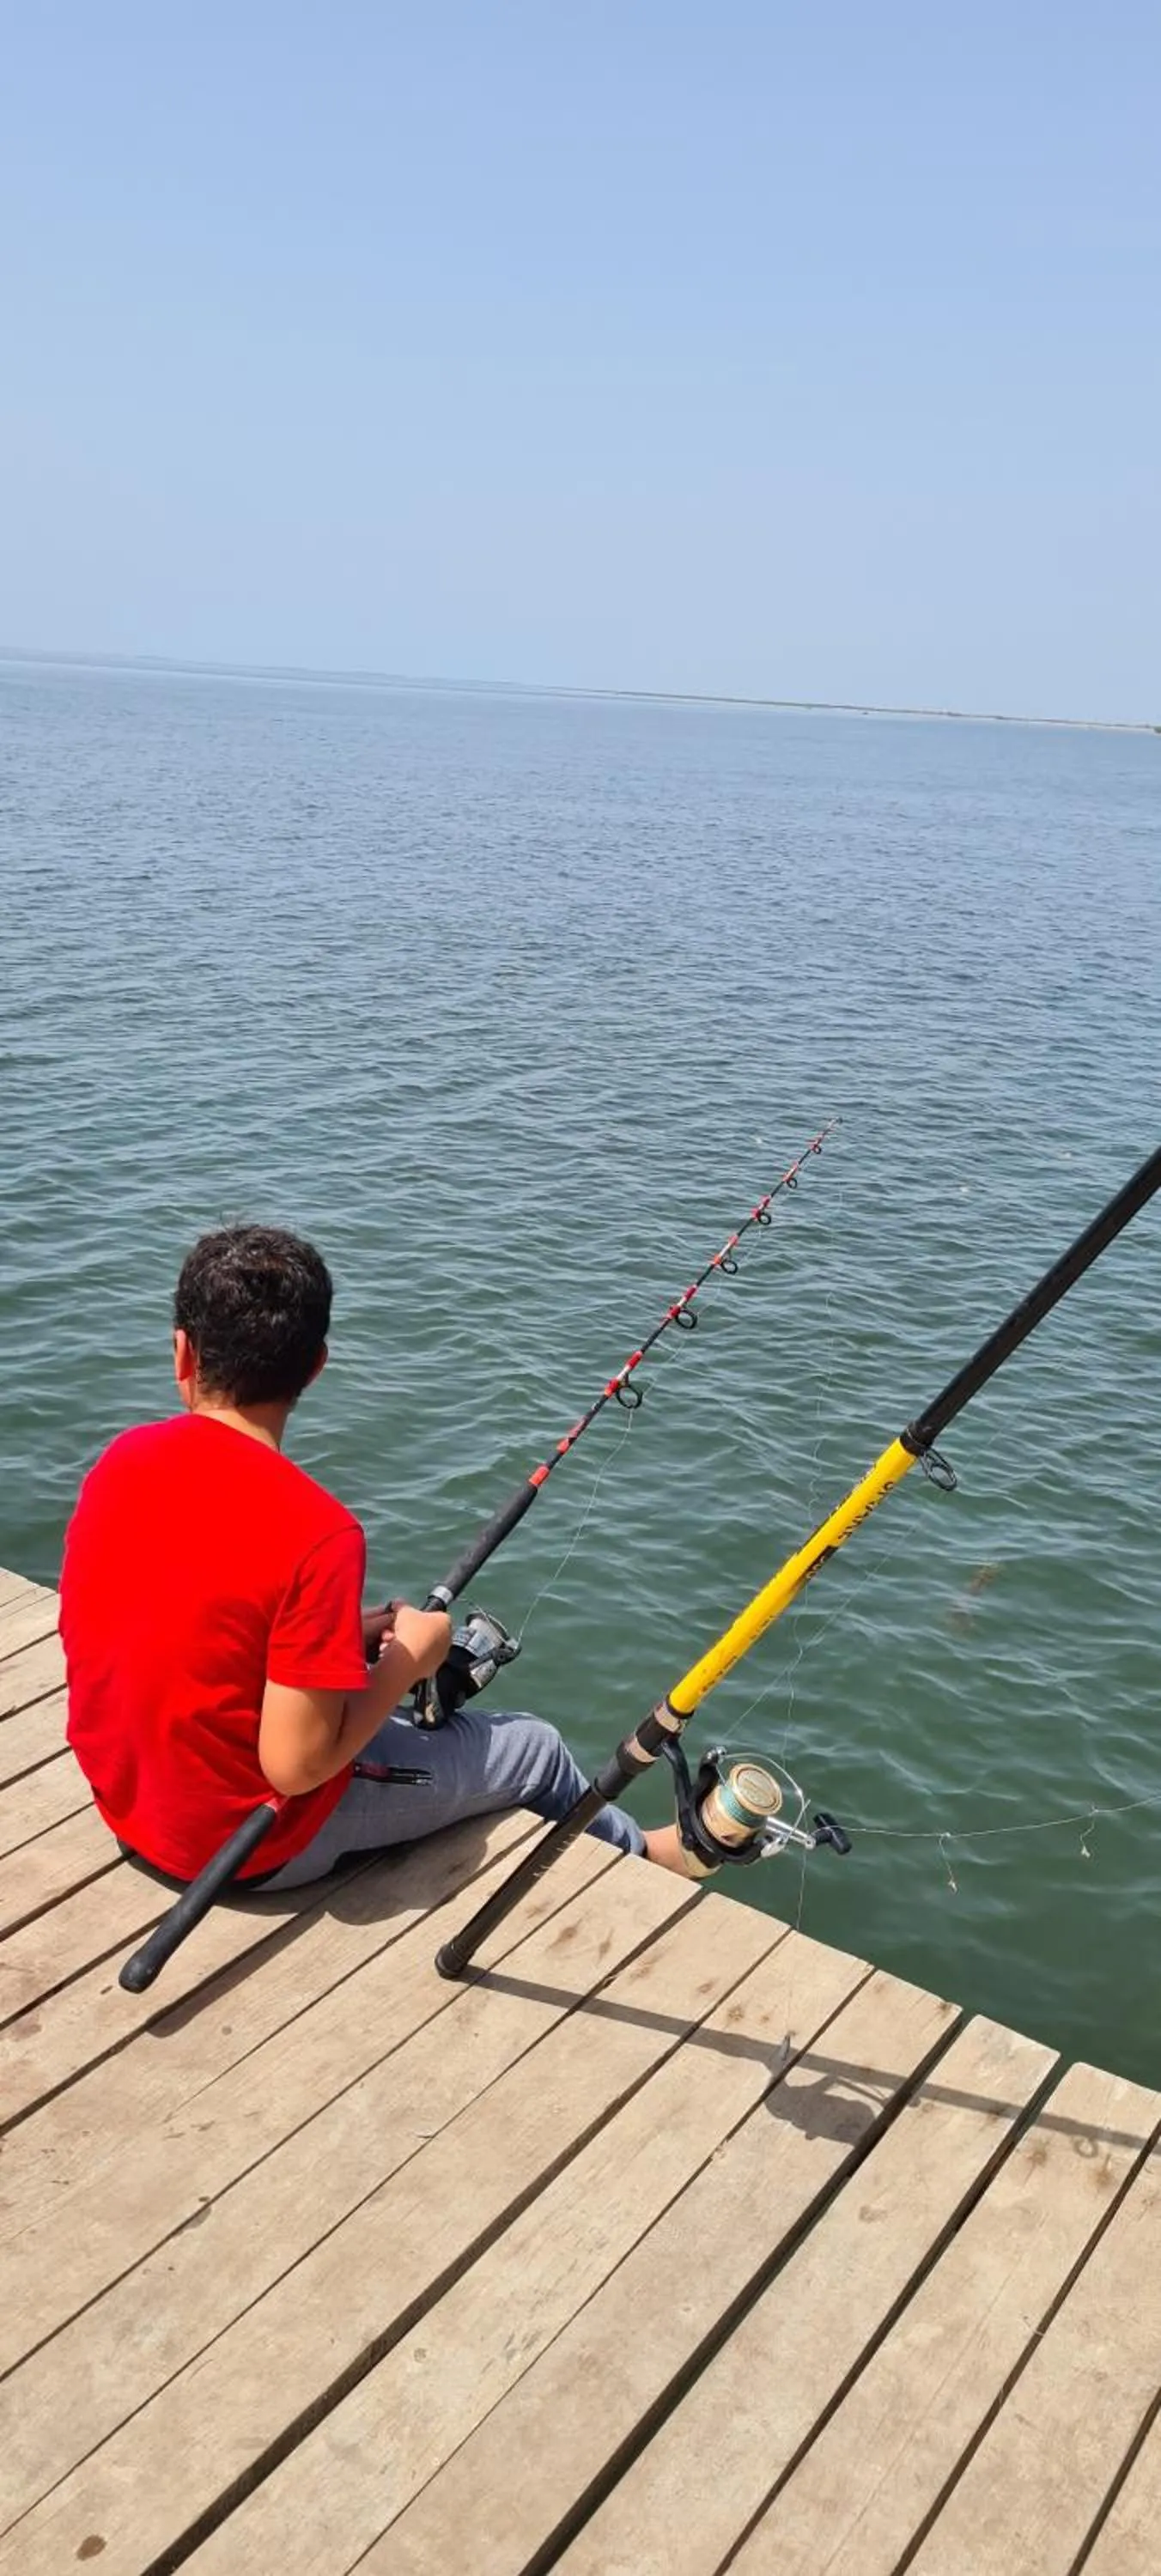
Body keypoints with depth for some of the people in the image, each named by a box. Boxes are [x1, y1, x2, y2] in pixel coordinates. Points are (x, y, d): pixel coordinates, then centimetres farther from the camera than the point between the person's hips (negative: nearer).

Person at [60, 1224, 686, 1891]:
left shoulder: (120, 1462, -9)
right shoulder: (318, 1531, -29)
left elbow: (189, 1636, 4)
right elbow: (295, 1766, -26)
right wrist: (409, 1659, -11)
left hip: (124, 1801, 6)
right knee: (532, 1747, 13)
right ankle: (639, 1853, 45)